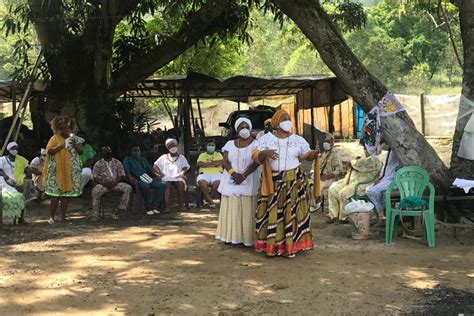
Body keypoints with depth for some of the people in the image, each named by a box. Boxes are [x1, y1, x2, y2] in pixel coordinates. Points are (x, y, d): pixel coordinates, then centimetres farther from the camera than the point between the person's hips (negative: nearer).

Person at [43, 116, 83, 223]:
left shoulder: (75, 138, 11)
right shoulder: (55, 138, 0)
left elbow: (81, 151, 4)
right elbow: (49, 151, -12)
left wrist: (74, 144, -14)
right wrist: (63, 145, -20)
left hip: (71, 171, 3)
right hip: (57, 170, -3)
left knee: (67, 193, 4)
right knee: (56, 193, -5)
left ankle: (63, 216, 11)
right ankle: (52, 217, 4)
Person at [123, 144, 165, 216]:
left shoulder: (144, 160, 32)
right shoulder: (127, 160, 17)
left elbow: (150, 170, 24)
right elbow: (127, 172, 2)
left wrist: (155, 176, 3)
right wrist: (131, 179, -18)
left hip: (147, 178, 6)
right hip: (137, 180, -6)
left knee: (162, 185, -20)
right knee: (145, 186, -40)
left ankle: (155, 206, -20)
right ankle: (148, 208, -29)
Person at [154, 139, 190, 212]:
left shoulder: (181, 157, 24)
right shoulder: (164, 157, 23)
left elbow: (185, 167, 10)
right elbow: (155, 166, 14)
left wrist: (182, 173, -12)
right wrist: (160, 173, -4)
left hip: (178, 177, 0)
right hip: (167, 177, 0)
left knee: (181, 184, -35)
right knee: (167, 184, -35)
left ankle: (181, 206, -30)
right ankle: (166, 206, -39)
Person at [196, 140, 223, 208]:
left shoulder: (218, 154, 20)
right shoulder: (202, 155, 21)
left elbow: (221, 162, -1)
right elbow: (198, 164, 1)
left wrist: (206, 163, -4)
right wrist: (214, 164, -5)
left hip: (216, 173, 0)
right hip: (204, 173, 0)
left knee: (217, 183, -35)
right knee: (201, 183, -35)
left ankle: (207, 200, -15)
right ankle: (210, 201, -24)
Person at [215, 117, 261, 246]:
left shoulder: (256, 144, -1)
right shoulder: (230, 144, 10)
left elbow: (256, 162, -11)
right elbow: (225, 161, 1)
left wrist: (243, 175, -22)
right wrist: (233, 173, -18)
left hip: (249, 183, -3)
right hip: (231, 182, 4)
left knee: (247, 211, -5)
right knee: (232, 210, 4)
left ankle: (247, 238, -2)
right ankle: (233, 236, 9)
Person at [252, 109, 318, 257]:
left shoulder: (298, 139, 6)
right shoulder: (266, 138, 0)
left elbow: (306, 156, 8)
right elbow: (255, 156, -5)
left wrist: (313, 154, -14)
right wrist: (265, 153, -25)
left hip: (294, 181, 1)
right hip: (273, 182, -1)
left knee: (292, 212, 1)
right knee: (272, 212, 0)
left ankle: (290, 245, 8)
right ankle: (271, 245, 9)